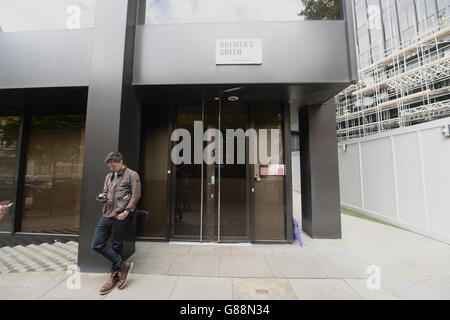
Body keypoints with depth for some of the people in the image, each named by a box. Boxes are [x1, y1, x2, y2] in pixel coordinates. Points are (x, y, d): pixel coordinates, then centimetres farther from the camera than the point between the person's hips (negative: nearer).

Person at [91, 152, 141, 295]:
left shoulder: (132, 175, -5)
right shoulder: (109, 176, 17)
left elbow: (135, 195, -9)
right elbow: (106, 193, 25)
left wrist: (126, 211, -17)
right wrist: (102, 197, 2)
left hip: (119, 217, -7)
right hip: (106, 215, 7)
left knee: (116, 247, 5)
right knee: (97, 245, 4)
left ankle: (115, 277, 26)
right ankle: (124, 265, 16)